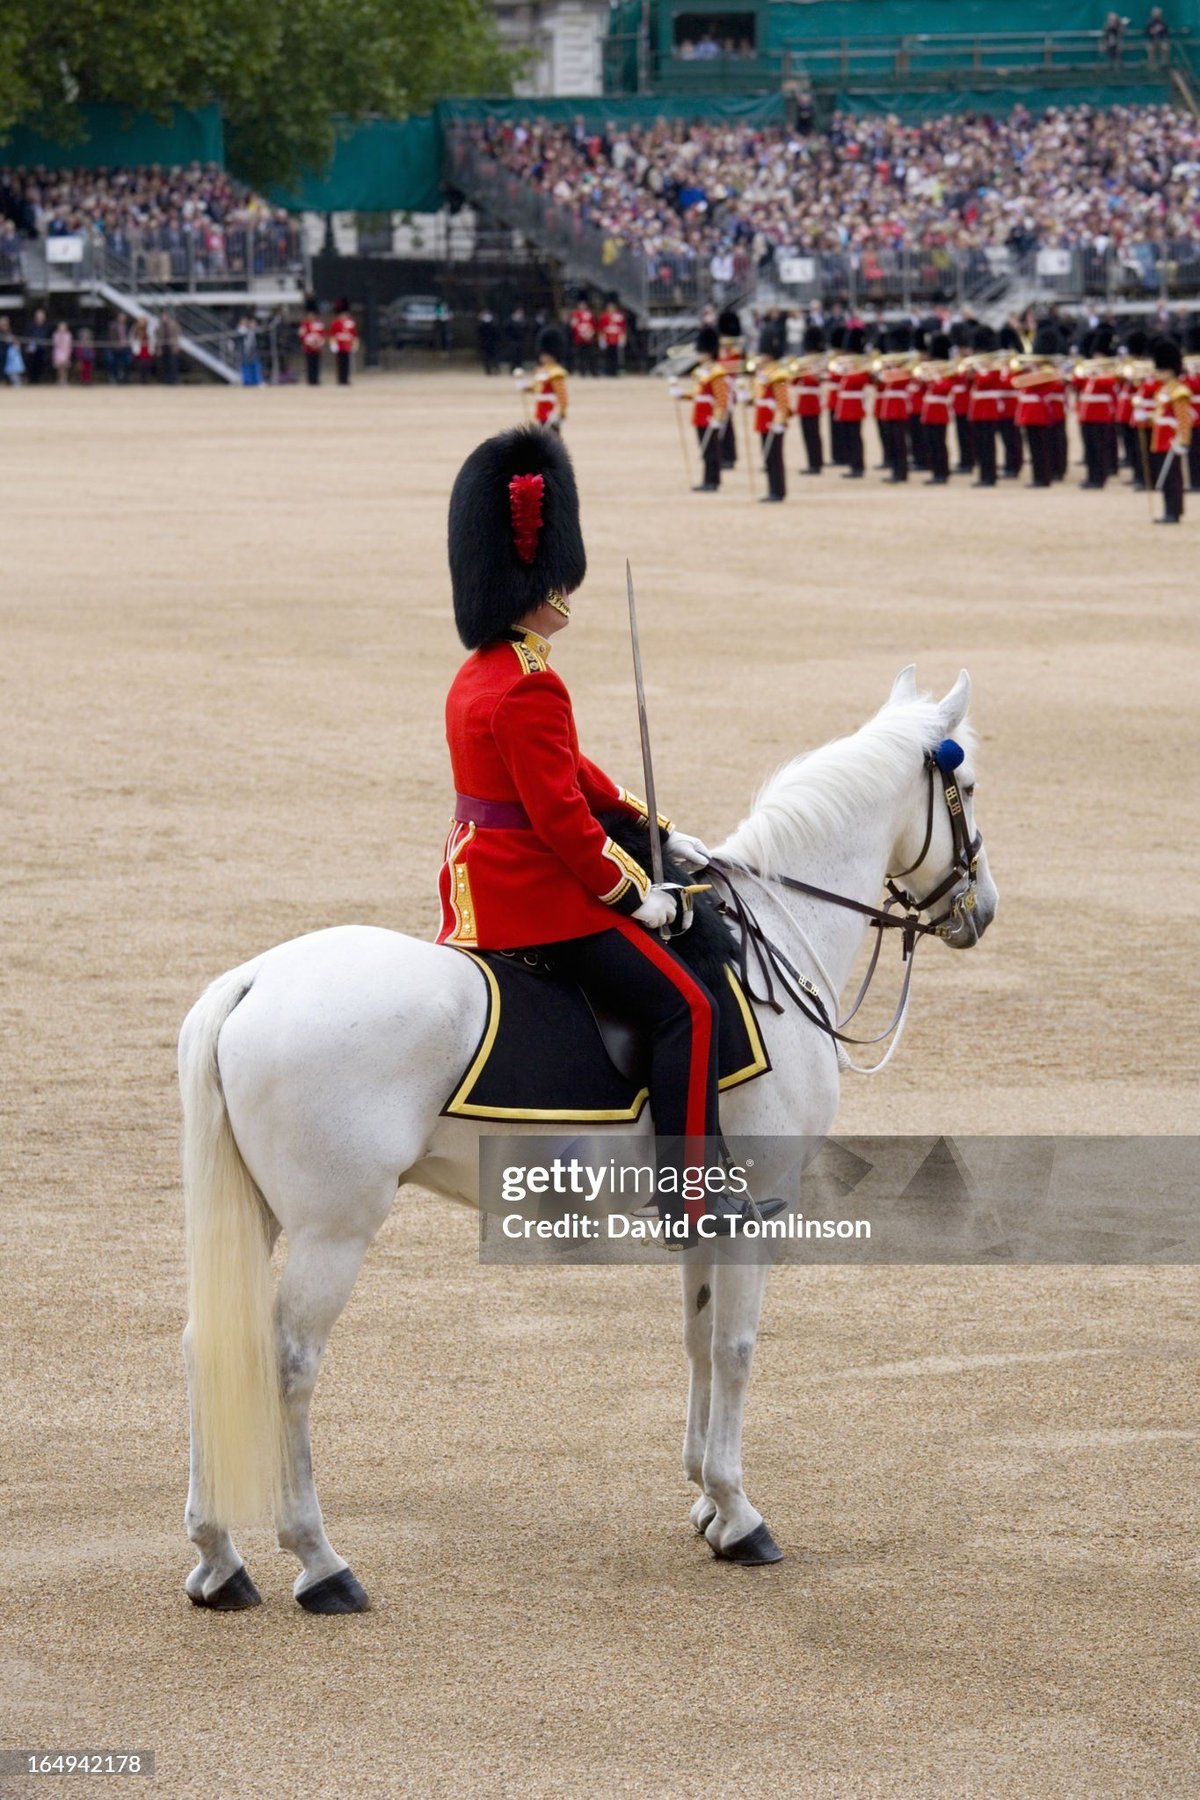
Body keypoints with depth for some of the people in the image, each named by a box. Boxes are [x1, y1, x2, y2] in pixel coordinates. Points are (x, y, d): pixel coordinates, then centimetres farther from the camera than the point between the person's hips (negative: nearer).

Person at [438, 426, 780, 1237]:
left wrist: (656, 831, 16)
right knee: (686, 1008, -9)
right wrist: (635, 894, -14)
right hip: (538, 897, -11)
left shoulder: (477, 675, 11)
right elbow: (561, 814, -24)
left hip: (481, 886, 11)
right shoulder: (531, 689, -22)